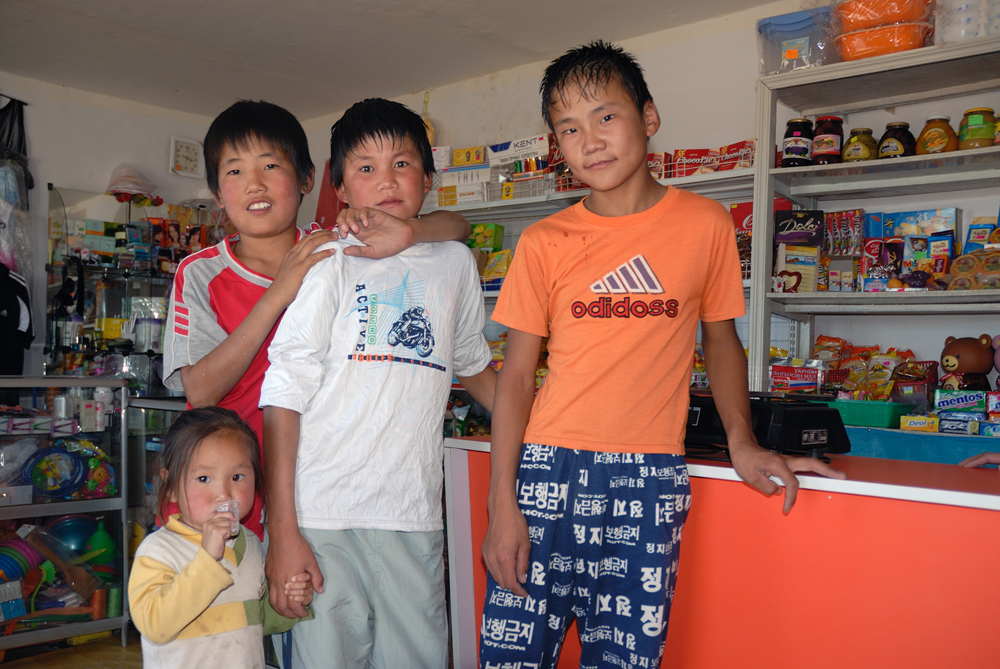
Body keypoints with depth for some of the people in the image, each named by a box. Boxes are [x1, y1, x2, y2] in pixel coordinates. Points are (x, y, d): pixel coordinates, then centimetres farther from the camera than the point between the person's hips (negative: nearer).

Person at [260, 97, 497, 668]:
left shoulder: (456, 264, 11)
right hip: (324, 518, -3)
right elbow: (284, 396, -5)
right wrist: (282, 530, -10)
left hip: (414, 519, 3)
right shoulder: (328, 263, -1)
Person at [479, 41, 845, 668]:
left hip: (650, 480, 0)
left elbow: (721, 338, 14)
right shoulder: (543, 244, 3)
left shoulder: (707, 225, 3)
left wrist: (742, 442, 0)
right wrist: (502, 505, -4)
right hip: (547, 471, 1)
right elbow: (516, 376, 2)